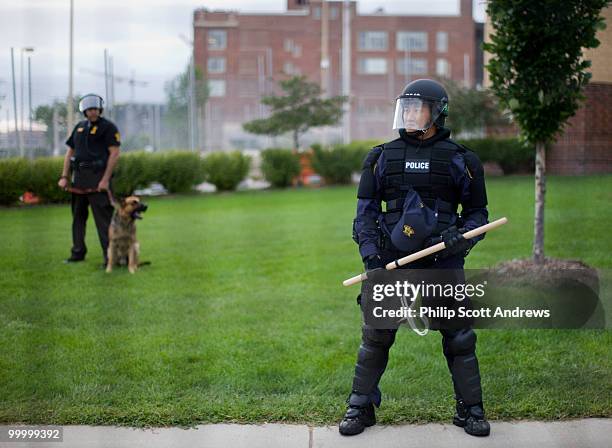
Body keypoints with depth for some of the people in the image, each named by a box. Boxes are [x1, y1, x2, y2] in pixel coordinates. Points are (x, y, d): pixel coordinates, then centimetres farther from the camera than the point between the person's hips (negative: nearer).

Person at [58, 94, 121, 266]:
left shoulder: (108, 127, -2)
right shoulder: (79, 127, 18)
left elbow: (114, 153, -10)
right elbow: (70, 152, 19)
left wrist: (106, 179, -17)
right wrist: (64, 176, 9)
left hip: (98, 176, -7)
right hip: (79, 176, 7)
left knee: (103, 217, -9)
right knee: (78, 215, 11)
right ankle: (78, 252, 21)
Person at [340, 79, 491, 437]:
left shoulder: (458, 159, 3)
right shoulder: (383, 157, 7)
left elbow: (477, 213, 7)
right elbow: (366, 209, 9)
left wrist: (460, 238, -12)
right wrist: (370, 253, -3)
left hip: (442, 261, -1)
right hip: (393, 261, 1)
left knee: (459, 337, 2)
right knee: (375, 336, 4)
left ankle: (471, 410, 17)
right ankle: (361, 408, 16)